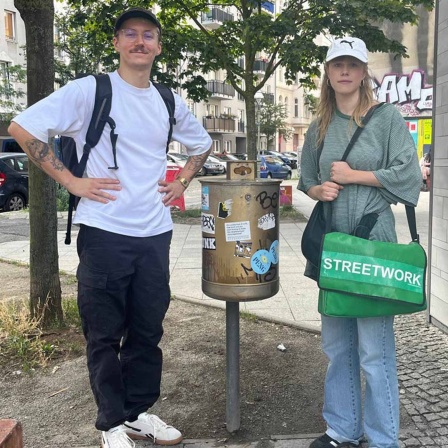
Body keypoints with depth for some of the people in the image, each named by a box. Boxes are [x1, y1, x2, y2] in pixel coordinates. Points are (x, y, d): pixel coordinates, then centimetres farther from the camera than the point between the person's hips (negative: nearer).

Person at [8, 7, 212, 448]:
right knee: (105, 335, 8)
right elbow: (22, 127, -9)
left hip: (155, 234, 5)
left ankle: (139, 413, 32)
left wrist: (181, 181, 11)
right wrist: (70, 180, -11)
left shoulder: (170, 102, 10)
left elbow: (201, 144, 27)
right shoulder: (89, 91, -6)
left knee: (147, 331, 13)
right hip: (104, 233, -4)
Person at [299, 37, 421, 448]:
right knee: (337, 343, 12)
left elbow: (408, 173, -9)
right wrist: (319, 190, -2)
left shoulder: (387, 117, -2)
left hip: (373, 240, -5)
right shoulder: (319, 128, 12)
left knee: (374, 347, -4)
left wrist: (353, 175, -11)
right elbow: (306, 180, 19)